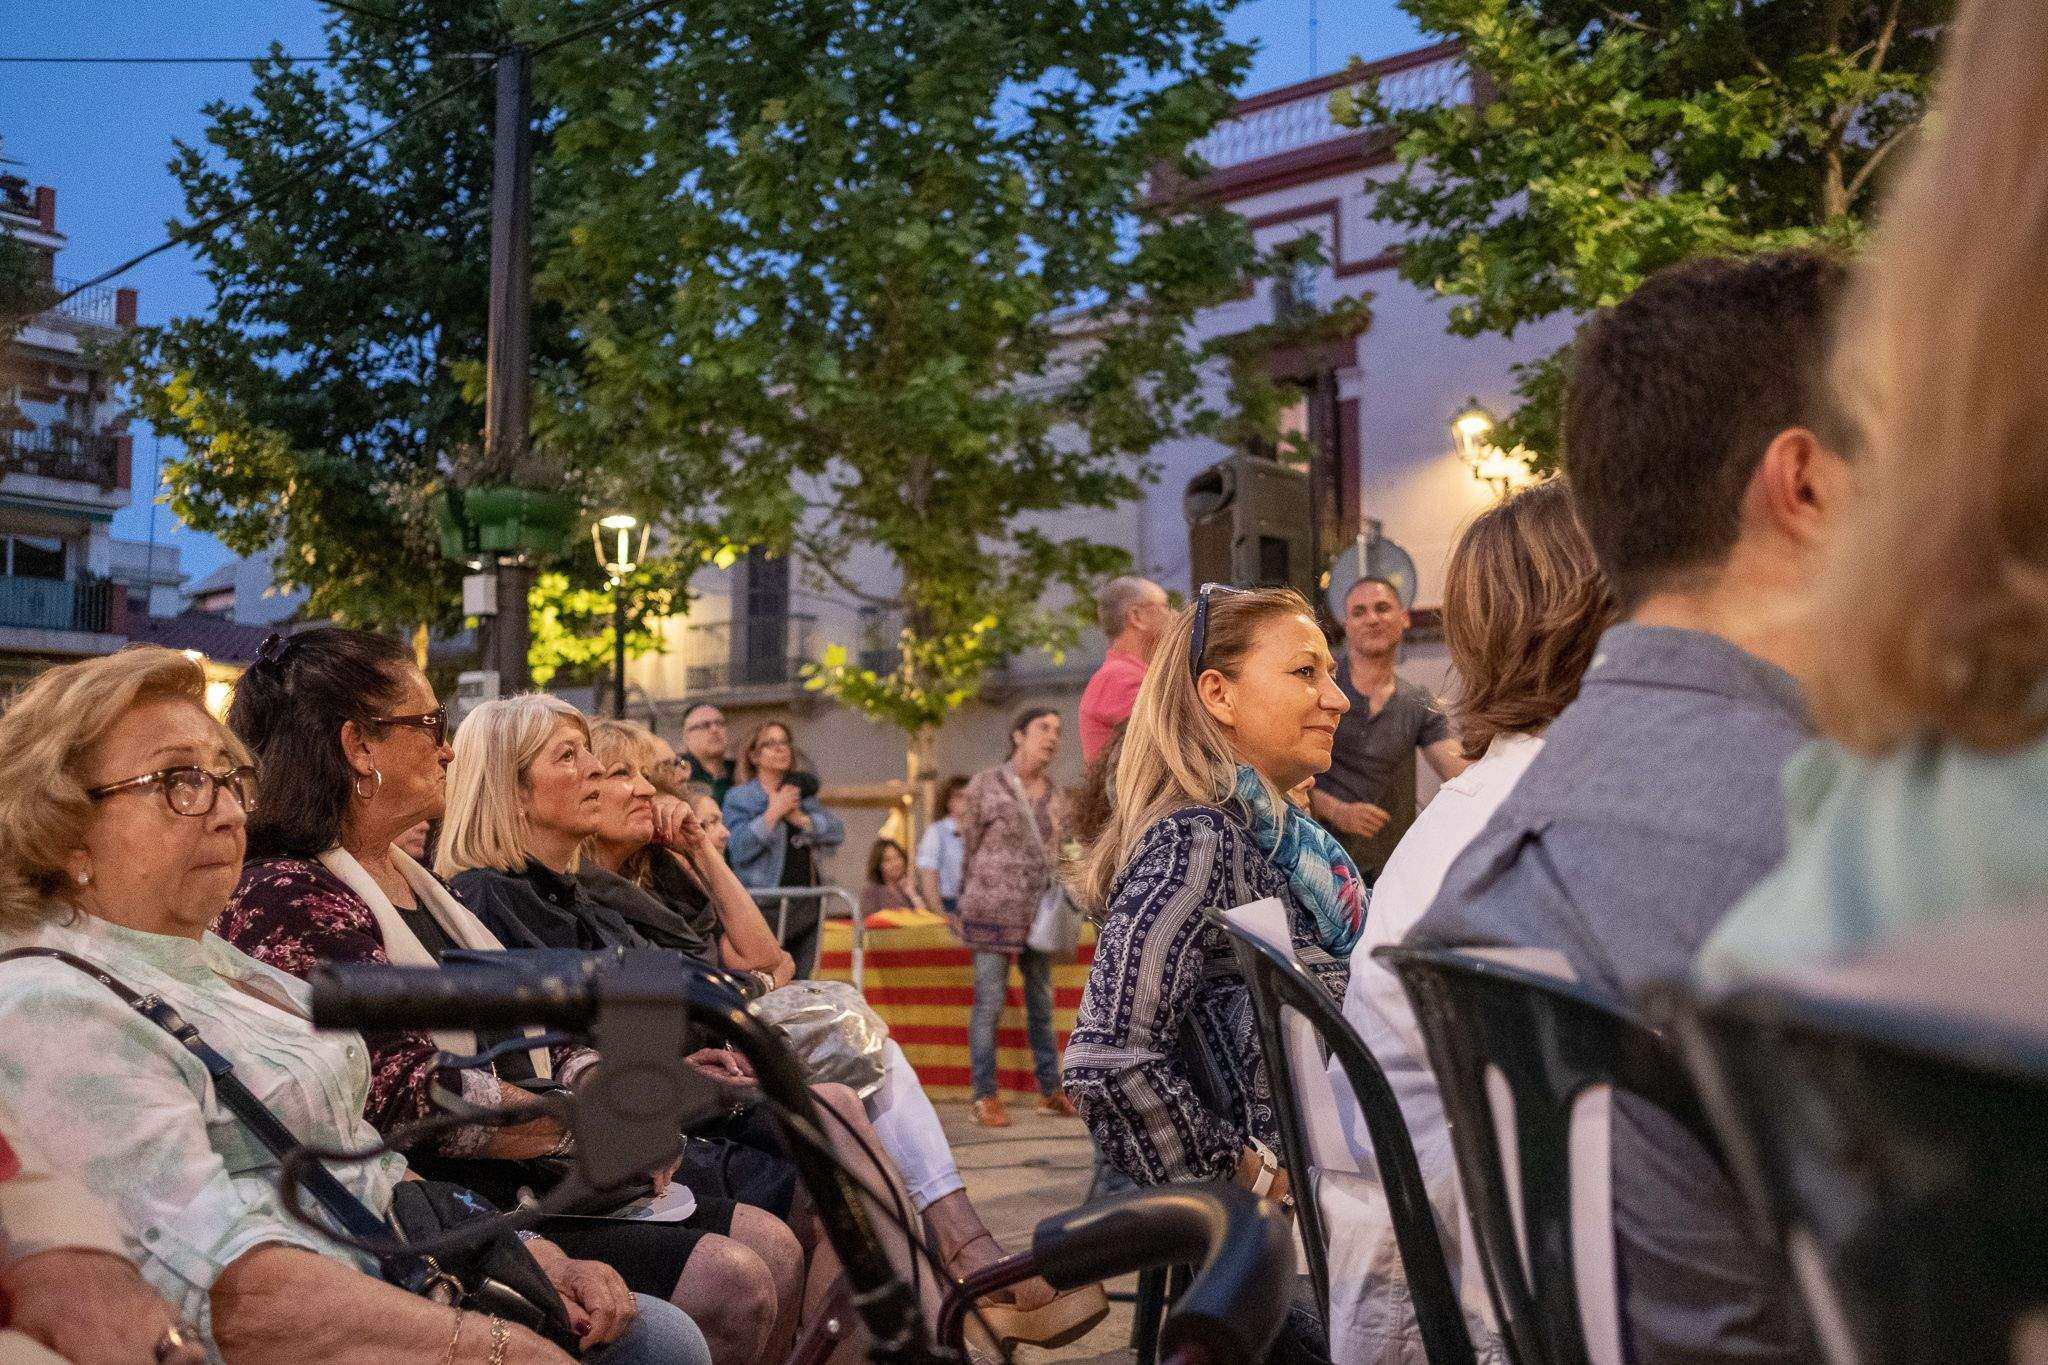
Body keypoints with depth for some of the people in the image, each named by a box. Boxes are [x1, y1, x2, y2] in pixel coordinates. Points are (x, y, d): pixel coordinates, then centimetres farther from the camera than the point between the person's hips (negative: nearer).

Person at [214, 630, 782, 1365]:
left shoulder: (409, 878, 16)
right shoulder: (283, 899, -15)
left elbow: (534, 1031, 14)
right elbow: (412, 1097, -21)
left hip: (540, 1175, 9)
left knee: (773, 1249, 1)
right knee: (728, 1286, -19)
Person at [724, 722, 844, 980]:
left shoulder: (804, 792, 18)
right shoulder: (738, 798, 3)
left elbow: (836, 832, 5)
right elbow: (739, 847, -12)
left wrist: (799, 817, -7)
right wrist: (774, 812, -11)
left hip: (807, 902, 6)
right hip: (766, 905, -5)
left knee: (800, 984, 6)